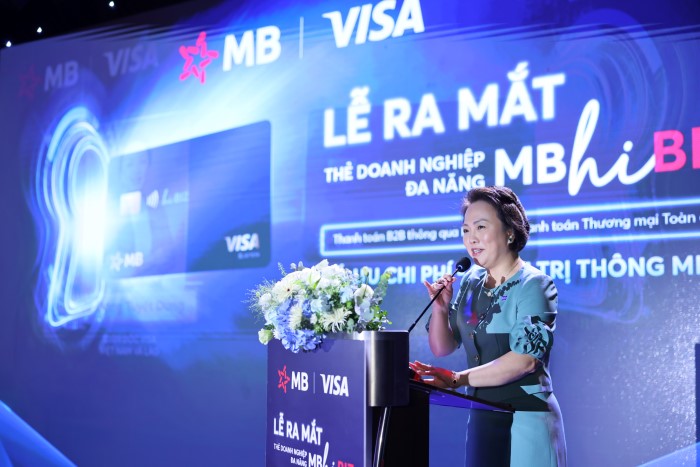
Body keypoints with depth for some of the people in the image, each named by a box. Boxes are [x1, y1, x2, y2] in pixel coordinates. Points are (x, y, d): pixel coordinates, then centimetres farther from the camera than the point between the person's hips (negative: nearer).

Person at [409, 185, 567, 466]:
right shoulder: (471, 282, 6)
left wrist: (457, 379, -27)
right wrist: (440, 307, -9)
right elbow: (442, 348, 9)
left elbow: (526, 359, -23)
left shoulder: (533, 285, -12)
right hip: (482, 417, 6)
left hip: (526, 419, -6)